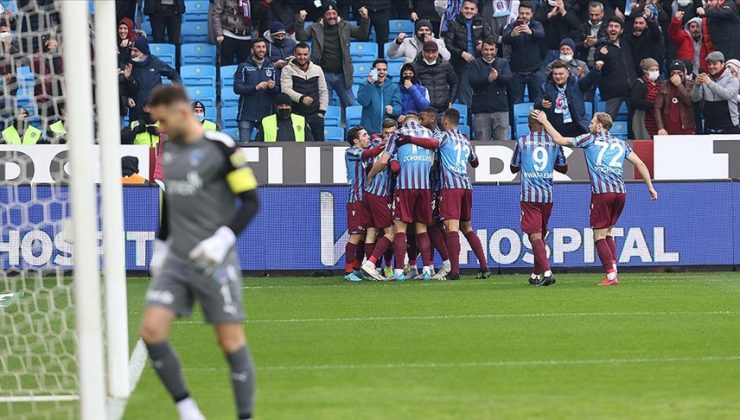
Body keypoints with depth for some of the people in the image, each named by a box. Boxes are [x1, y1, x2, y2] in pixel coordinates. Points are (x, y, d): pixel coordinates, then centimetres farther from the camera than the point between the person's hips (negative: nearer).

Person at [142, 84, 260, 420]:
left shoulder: (221, 148, -10)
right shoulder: (169, 149, 10)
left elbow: (250, 201, -9)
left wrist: (223, 240, -19)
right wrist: (161, 246, 23)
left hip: (213, 262, -6)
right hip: (176, 260, 6)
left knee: (231, 341, -3)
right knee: (151, 331, -8)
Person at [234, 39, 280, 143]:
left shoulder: (272, 68, 12)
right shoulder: (243, 67, 5)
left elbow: (279, 90, 9)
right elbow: (237, 88, -6)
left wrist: (273, 87, -15)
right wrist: (255, 87, -20)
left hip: (266, 114, 2)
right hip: (247, 114, -2)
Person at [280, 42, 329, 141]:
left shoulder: (317, 69, 12)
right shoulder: (287, 70, 1)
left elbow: (323, 91, 14)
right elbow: (286, 90, -12)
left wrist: (322, 111, 4)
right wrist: (301, 98, -28)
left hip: (315, 115, 3)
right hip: (296, 114, -3)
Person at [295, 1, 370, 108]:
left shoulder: (345, 26, 3)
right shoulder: (315, 28, 1)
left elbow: (363, 34, 4)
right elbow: (300, 37, -2)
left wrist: (364, 19, -12)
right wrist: (300, 22, -18)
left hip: (341, 74, 1)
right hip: (324, 74, -1)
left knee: (351, 106, 6)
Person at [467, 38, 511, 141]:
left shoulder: (503, 63, 14)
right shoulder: (474, 64, 9)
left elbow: (508, 79, -2)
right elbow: (473, 82, -7)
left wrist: (498, 76, -24)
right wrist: (488, 79, -25)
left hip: (500, 108, 1)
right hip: (481, 110, -1)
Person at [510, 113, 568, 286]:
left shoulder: (522, 142, -2)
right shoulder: (554, 142, 5)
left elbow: (514, 168, 11)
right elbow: (563, 168, 17)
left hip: (529, 196, -3)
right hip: (547, 196, 3)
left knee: (535, 235, -7)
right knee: (541, 235, 16)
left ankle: (547, 271, -24)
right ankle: (536, 275, 22)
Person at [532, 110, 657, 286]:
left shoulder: (590, 139, 5)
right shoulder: (621, 144, 17)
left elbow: (560, 140, 6)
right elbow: (640, 164, 12)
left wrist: (544, 121, 17)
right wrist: (650, 187, 16)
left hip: (602, 193, -5)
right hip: (620, 192, 5)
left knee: (600, 235, 0)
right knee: (608, 232, 18)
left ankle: (611, 275, -11)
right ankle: (613, 269, 4)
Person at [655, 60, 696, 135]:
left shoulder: (690, 84, 4)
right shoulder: (664, 86, 7)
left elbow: (689, 101, -12)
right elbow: (657, 108, 1)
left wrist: (679, 85, -12)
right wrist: (660, 128, -11)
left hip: (686, 129, -1)